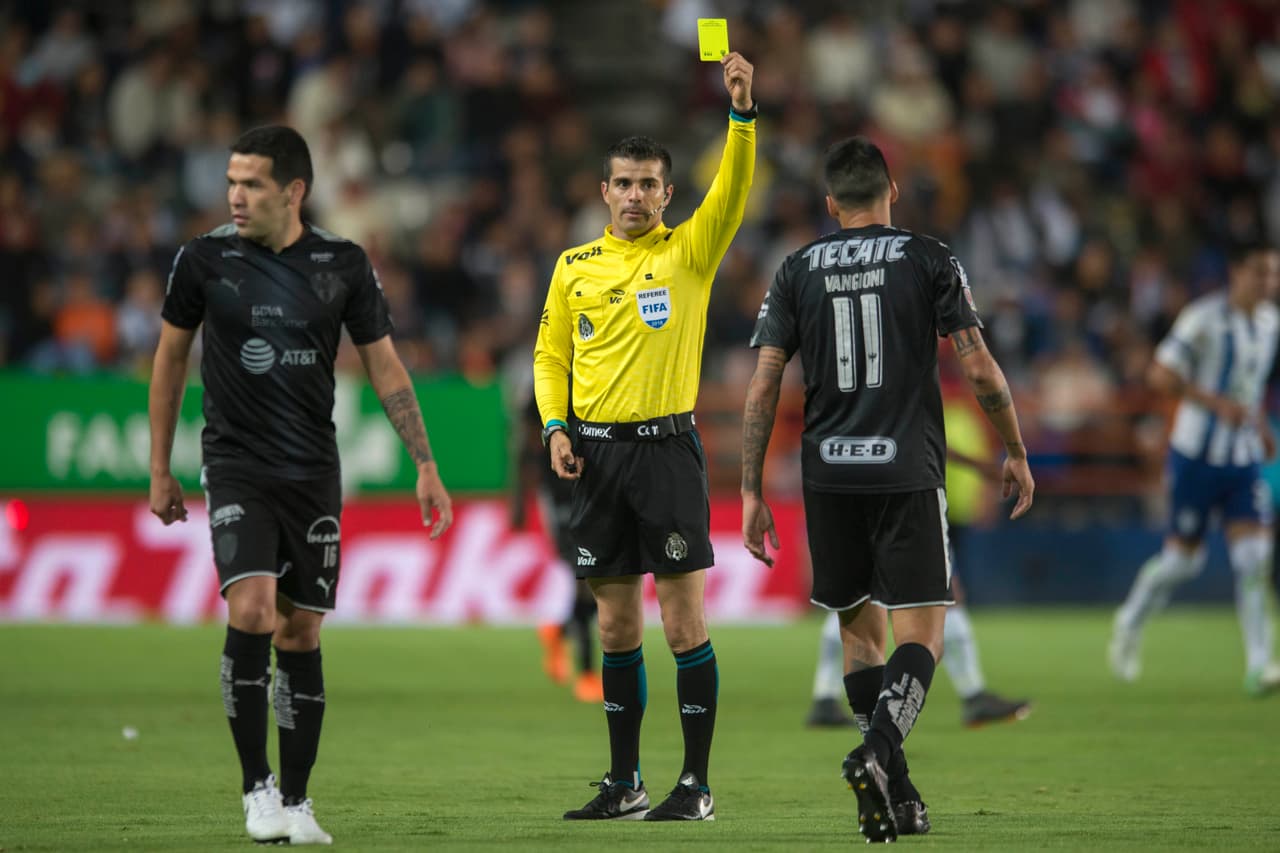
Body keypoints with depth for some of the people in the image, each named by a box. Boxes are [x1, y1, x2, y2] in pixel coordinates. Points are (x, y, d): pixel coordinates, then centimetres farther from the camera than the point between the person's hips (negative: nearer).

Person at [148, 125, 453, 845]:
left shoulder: (343, 265, -1)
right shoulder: (205, 259, -3)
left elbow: (385, 366, 6)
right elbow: (171, 358, 9)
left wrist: (426, 466, 1)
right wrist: (160, 470, 9)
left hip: (313, 473, 2)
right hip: (236, 466, -2)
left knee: (301, 634, 4)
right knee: (250, 611, -20)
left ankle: (296, 801, 15)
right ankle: (257, 786, -9)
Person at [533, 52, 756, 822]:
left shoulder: (690, 251, 0)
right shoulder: (575, 266, 10)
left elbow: (735, 191, -15)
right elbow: (551, 352, 16)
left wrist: (743, 112, -29)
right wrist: (555, 426, 0)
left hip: (667, 447, -4)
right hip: (597, 450, 4)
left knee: (685, 621, -6)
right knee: (617, 625, 9)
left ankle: (698, 784, -1)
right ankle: (625, 783, 16)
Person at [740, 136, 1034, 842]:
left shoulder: (797, 272, 8)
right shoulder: (929, 260, 2)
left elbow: (763, 386, 3)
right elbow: (979, 368, -3)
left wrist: (752, 491, 6)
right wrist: (1015, 453, 10)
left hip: (828, 474, 3)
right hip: (908, 471, -3)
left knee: (860, 630, 15)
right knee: (919, 635, -1)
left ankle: (894, 794, 10)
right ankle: (879, 750, -27)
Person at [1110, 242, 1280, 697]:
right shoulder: (1204, 318, -14)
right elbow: (1161, 374, -16)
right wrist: (1218, 404, -24)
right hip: (1197, 455, -5)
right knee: (1183, 558, 2)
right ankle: (1129, 625, 30)